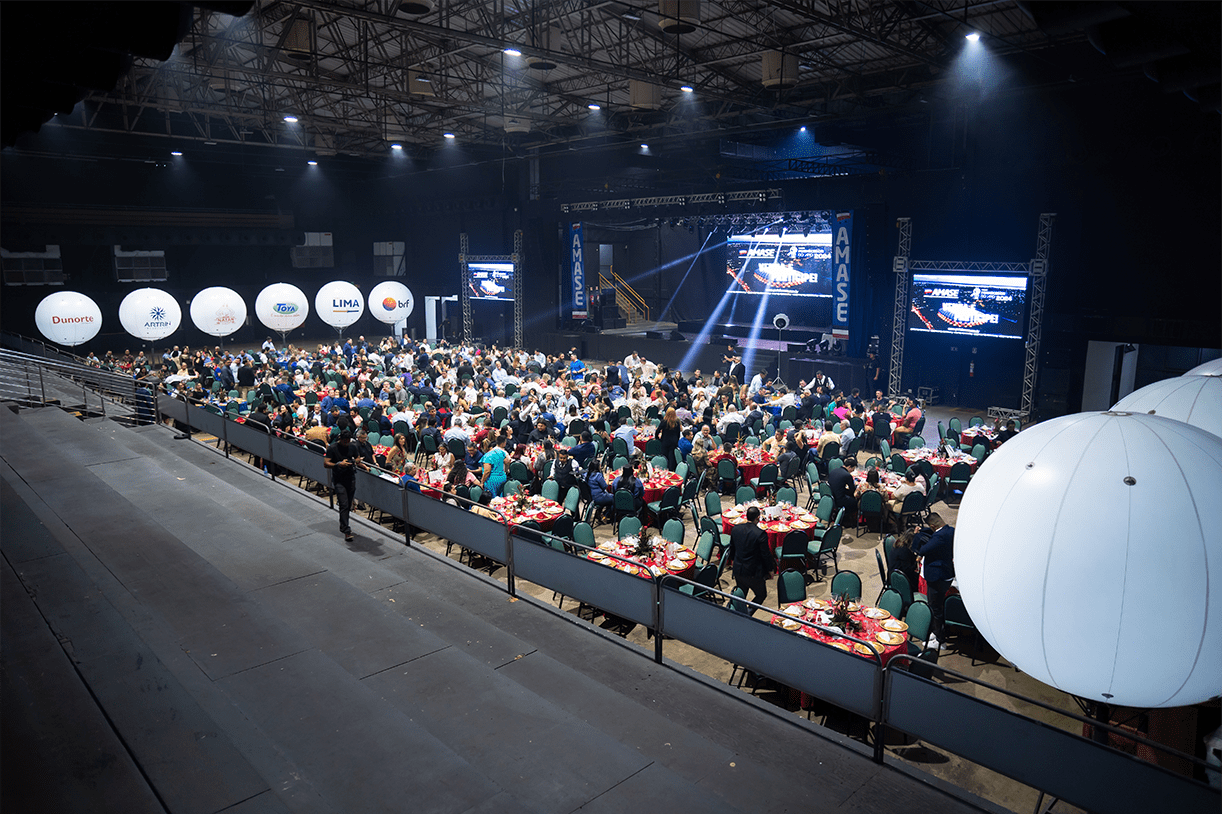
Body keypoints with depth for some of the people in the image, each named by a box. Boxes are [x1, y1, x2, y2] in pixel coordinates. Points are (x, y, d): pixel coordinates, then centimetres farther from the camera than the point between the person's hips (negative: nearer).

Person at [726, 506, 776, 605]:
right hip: (754, 572, -5)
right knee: (761, 595, 14)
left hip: (738, 570, 5)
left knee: (741, 595, 23)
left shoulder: (736, 529, -5)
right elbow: (766, 555, -14)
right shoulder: (761, 534, -22)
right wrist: (770, 569, 2)